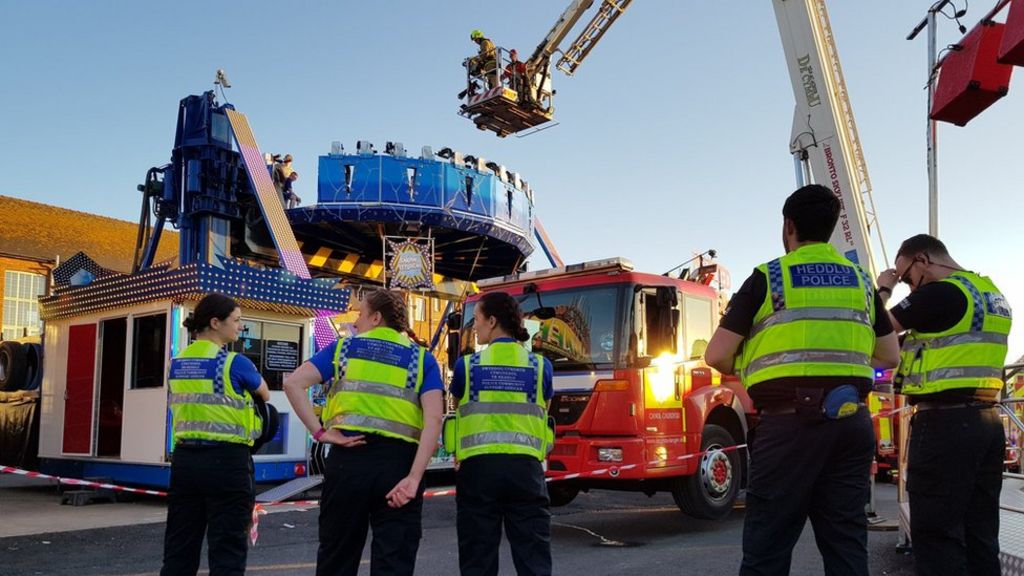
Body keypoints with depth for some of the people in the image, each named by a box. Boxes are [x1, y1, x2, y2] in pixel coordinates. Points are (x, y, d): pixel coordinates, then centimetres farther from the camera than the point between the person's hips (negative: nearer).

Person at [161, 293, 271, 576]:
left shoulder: (177, 364, 8)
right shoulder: (234, 363, -10)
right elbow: (265, 395, 7)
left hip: (185, 457, 7)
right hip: (226, 460, -6)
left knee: (179, 545, 13)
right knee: (227, 546, 1)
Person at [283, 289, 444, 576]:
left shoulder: (344, 347, 11)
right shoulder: (421, 358, 9)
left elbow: (293, 383, -1)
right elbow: (433, 419, -6)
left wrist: (320, 433, -3)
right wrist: (414, 478, -10)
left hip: (349, 456, 1)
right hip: (398, 461, 0)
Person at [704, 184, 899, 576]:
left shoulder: (767, 278, 0)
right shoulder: (861, 281, 14)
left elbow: (717, 355, -3)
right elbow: (890, 357, 20)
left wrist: (742, 369, 18)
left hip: (790, 421, -5)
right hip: (852, 421, 5)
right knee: (847, 541, 10)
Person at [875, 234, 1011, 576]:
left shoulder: (939, 293, -13)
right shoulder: (993, 294, 16)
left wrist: (884, 288, 10)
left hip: (945, 421, -9)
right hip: (986, 419, 9)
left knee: (936, 534, -4)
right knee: (980, 533, 13)